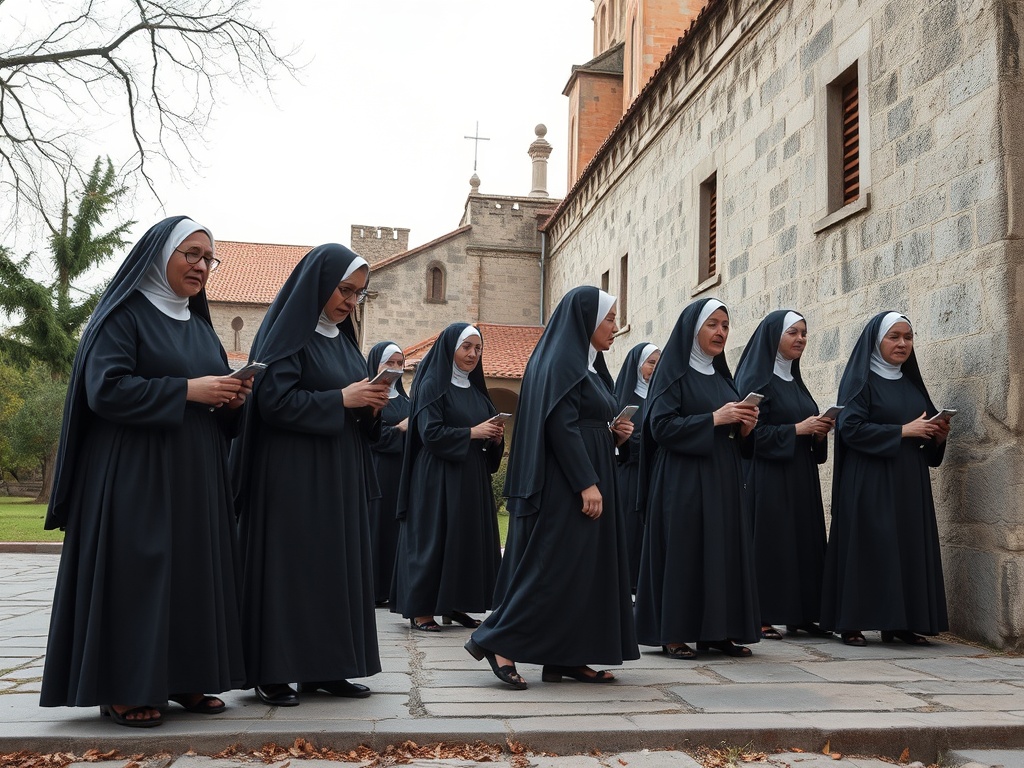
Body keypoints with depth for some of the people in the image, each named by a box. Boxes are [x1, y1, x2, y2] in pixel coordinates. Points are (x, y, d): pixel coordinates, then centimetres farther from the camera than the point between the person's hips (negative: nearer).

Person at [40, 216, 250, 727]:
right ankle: (122, 689, 3)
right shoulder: (124, 315, -5)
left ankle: (182, 678, 15)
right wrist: (188, 390, -19)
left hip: (195, 475, 7)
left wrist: (231, 399, -3)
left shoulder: (200, 326, 17)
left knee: (193, 570, 6)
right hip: (134, 474, -7)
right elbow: (106, 389, -18)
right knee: (134, 573, -6)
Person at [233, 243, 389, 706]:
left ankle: (323, 668, 15)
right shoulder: (286, 333, -8)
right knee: (287, 566, -4)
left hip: (339, 477, 8)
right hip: (290, 477, -8)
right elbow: (275, 401, -19)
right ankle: (272, 674, 4)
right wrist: (342, 399, -17)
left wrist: (371, 406, -1)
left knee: (335, 566, 8)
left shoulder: (341, 338, 16)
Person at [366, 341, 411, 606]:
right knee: (376, 526, -5)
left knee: (398, 526, 3)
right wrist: (399, 429, -13)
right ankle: (372, 589, -1)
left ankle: (394, 586, 7)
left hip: (402, 470, 6)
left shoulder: (403, 398, 18)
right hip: (375, 471, -6)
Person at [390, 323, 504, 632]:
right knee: (433, 539, -6)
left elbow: (486, 432, 19)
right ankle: (421, 609, 0)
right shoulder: (432, 385, -6)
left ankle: (454, 604, 13)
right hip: (438, 478, -8)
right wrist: (472, 433, -16)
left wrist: (495, 438, -3)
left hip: (472, 477, 8)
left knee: (468, 537, 6)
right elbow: (431, 433, -16)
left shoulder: (476, 390, 16)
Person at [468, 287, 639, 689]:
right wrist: (587, 483, -24)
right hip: (565, 487, -10)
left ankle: (566, 657, 10)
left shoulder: (589, 365, 19)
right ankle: (495, 641, -4)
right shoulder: (560, 361, -11)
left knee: (585, 567, 8)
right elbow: (561, 425, -21)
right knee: (555, 565, -10)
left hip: (589, 481, 10)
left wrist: (616, 433, 4)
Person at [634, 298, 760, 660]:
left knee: (724, 548, 3)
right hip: (683, 483, -7)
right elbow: (661, 425, -14)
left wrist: (746, 426, -1)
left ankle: (718, 630, 9)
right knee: (683, 550, -7)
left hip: (724, 481, 7)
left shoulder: (722, 377, 18)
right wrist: (714, 418, -17)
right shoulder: (673, 372, -2)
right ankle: (673, 634, -1)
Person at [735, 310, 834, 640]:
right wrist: (797, 428, -17)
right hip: (767, 476, -8)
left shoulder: (795, 381, 17)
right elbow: (753, 432, -15)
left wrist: (818, 430, 3)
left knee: (804, 539, 5)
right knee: (768, 543, -7)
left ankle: (800, 614, 11)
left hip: (801, 475, 8)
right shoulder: (756, 379, -7)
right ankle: (761, 617, -2)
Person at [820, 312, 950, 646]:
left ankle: (901, 622, 8)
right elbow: (850, 428, -15)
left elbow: (926, 428, 21)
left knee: (910, 546, 2)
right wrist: (902, 431, -15)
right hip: (869, 483, -6)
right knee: (865, 547, -8)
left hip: (909, 482, 6)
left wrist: (938, 435, -2)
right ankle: (852, 623, -4)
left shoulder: (912, 383, 17)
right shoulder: (860, 380, -3)